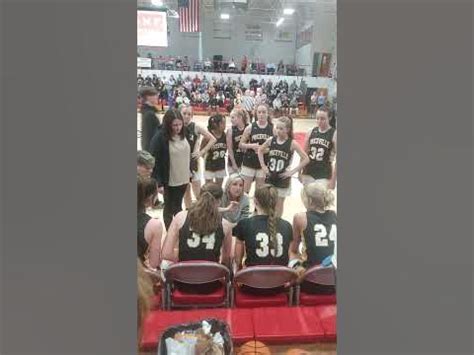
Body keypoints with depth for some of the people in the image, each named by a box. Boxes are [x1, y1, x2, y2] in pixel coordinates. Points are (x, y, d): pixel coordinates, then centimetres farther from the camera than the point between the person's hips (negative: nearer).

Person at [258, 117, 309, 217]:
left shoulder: (292, 143, -13)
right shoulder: (271, 140, -4)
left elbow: (306, 159, -13)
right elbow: (260, 150, 13)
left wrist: (293, 171, -14)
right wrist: (263, 166, 4)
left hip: (283, 179, -3)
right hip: (270, 177, 3)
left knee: (279, 204, 10)